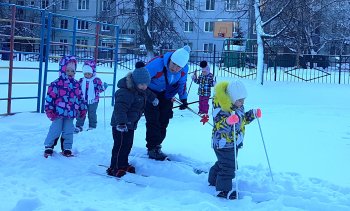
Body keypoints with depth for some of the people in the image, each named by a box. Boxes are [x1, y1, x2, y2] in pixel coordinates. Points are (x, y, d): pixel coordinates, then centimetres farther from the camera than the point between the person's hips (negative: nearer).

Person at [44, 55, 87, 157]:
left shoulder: (76, 84, 6)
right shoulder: (56, 84, -9)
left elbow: (80, 98, 13)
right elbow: (50, 97, -9)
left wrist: (83, 109, 14)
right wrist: (50, 110, -10)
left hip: (71, 114, 4)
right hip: (58, 113, -4)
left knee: (68, 131, 11)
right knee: (55, 130, 2)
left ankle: (67, 148, 23)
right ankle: (49, 147, 16)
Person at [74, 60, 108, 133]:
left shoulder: (96, 80, -9)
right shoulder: (81, 80, 4)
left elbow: (100, 88, -6)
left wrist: (104, 86, -24)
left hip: (93, 101, -3)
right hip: (83, 101, 3)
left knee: (92, 114, 8)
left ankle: (92, 127, 21)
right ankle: (78, 126, 16)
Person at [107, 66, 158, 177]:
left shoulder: (141, 90, 7)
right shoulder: (125, 92, -26)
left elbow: (147, 93, 33)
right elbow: (120, 108, -37)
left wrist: (153, 98, 50)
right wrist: (121, 122, -47)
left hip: (130, 124, 10)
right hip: (120, 125, -10)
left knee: (128, 145, 15)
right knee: (121, 145, -8)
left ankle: (123, 165, 27)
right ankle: (114, 168, -3)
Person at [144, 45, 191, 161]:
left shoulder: (184, 69, -17)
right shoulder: (157, 64, -36)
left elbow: (181, 83, 4)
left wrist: (184, 99, 3)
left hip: (165, 95, 6)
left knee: (164, 120, 7)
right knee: (153, 120, -10)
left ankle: (156, 146, 21)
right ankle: (152, 149, -1)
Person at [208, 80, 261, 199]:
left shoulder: (239, 107, 3)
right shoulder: (221, 109, -26)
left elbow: (243, 119, 17)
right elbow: (219, 126, -33)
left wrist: (252, 114, 0)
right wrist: (228, 121, -51)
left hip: (234, 143, 9)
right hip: (224, 144, -9)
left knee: (222, 163, 23)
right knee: (228, 167, -6)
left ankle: (213, 180, 41)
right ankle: (223, 189, 7)